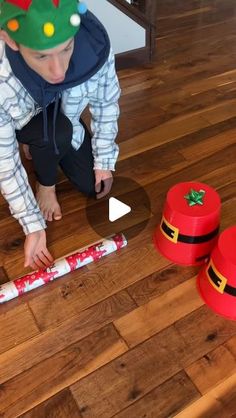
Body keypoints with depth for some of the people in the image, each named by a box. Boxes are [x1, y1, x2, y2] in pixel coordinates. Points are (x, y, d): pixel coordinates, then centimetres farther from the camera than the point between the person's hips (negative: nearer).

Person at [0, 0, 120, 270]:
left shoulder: (95, 43, -35)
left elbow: (107, 103, -16)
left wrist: (104, 162, -9)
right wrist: (33, 225, -26)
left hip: (64, 118, 3)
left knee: (94, 186, 1)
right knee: (58, 132, -35)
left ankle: (41, 150, 25)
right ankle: (46, 185, -2)